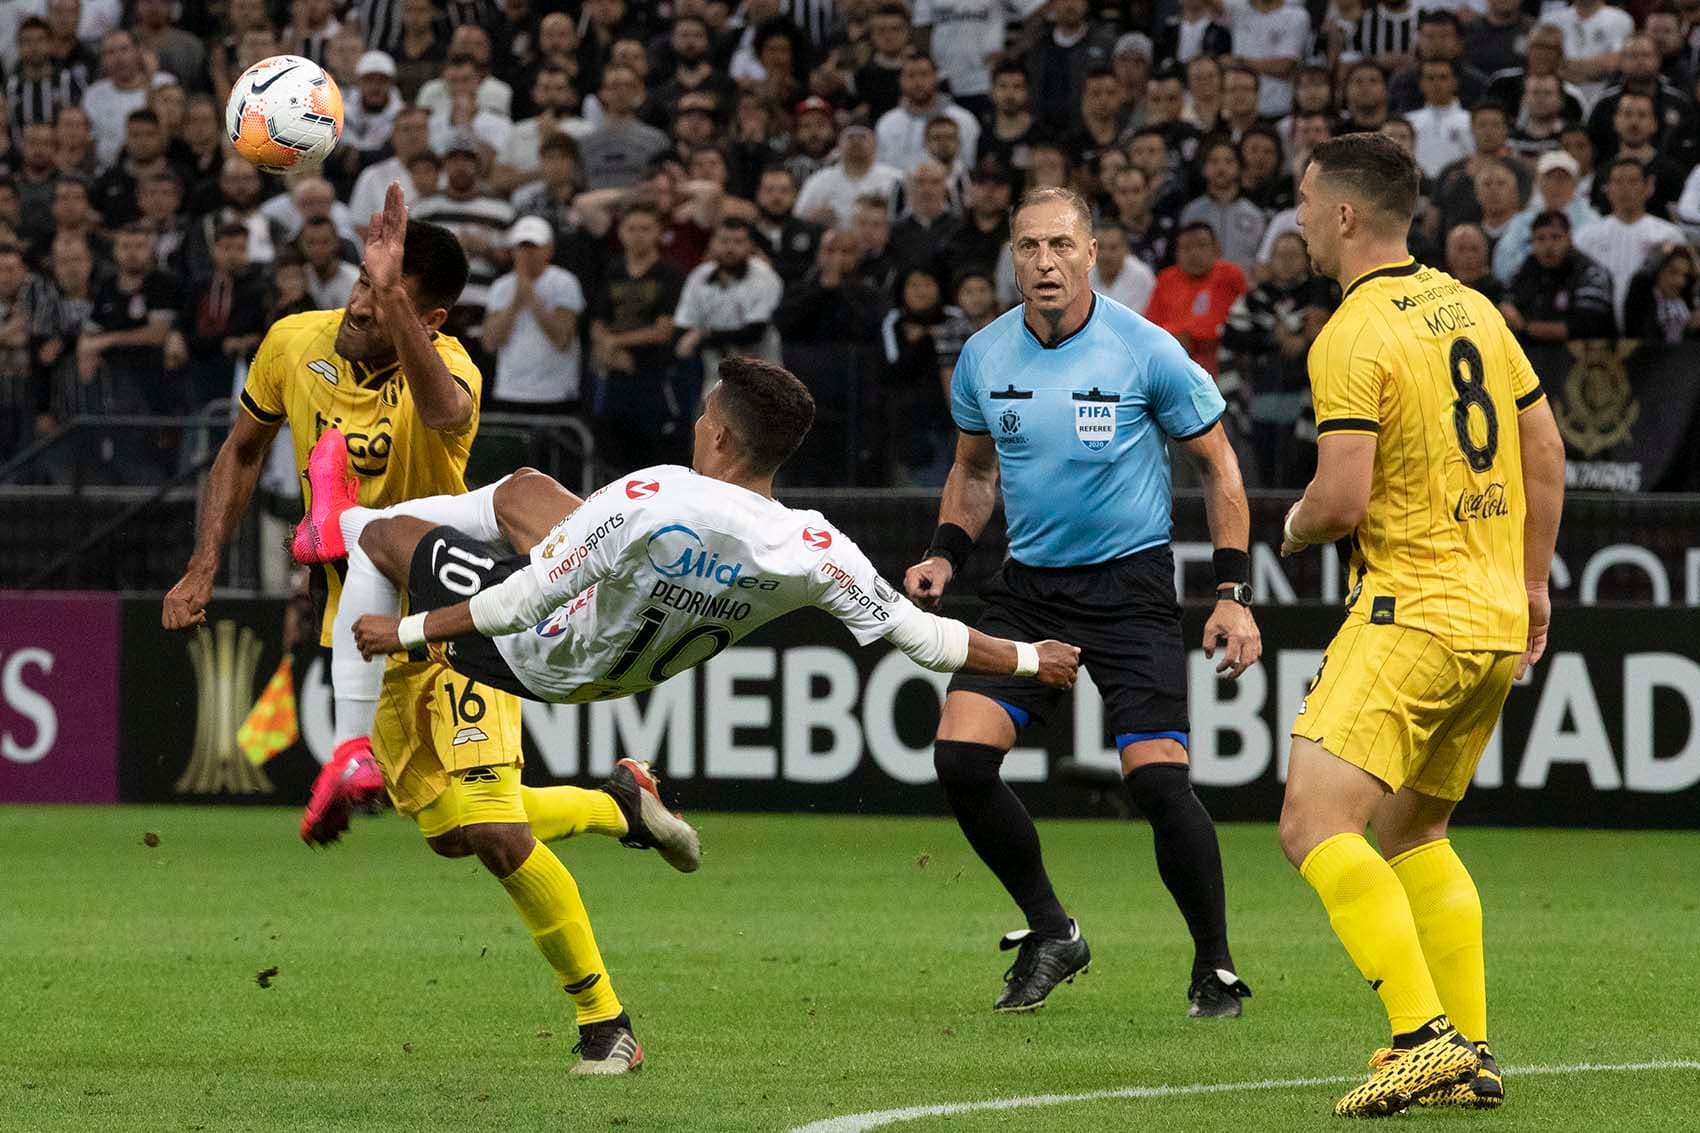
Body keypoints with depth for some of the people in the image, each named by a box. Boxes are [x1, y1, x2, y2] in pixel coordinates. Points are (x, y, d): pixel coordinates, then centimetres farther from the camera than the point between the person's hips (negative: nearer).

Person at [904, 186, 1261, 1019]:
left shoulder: (1145, 351, -11)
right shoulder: (984, 357, 1)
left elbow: (1218, 465, -1)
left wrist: (1233, 592, -6)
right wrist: (945, 554, 2)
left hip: (1132, 584, -4)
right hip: (1028, 585, 4)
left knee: (1158, 780, -15)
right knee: (960, 755, -12)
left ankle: (1214, 968, 5)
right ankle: (1049, 933, 8)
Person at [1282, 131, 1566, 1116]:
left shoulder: (1354, 338, -14)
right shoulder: (1470, 308, 12)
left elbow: (1344, 498, -20)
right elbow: (1547, 456, 17)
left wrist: (1295, 529, 3)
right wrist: (1530, 584, 26)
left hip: (1411, 617, -9)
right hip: (1495, 619, 9)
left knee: (1316, 825, -13)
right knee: (1414, 834, 20)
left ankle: (1424, 1038, -23)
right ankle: (1471, 1056, 15)